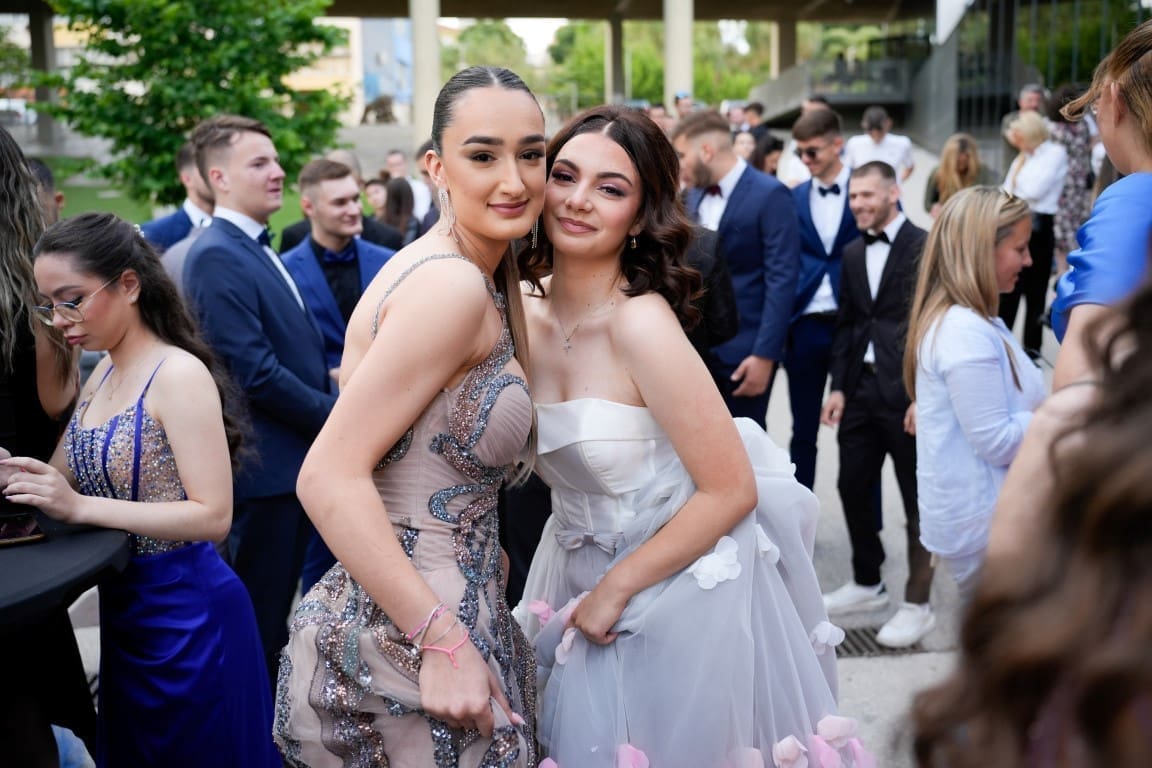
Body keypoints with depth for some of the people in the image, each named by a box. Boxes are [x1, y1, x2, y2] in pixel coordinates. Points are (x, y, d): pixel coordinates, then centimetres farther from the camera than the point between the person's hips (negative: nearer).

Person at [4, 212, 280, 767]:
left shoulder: (179, 375, -17)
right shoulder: (102, 375, 7)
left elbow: (213, 515, -23)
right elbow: (65, 476, 7)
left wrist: (79, 507, -28)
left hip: (186, 612, -7)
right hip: (122, 607, 8)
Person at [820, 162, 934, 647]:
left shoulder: (925, 247, -8)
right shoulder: (853, 253, 13)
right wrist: (838, 386, 7)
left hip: (908, 392, -6)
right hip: (860, 388, 7)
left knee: (917, 499, 4)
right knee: (852, 487, 12)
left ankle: (917, 604, 15)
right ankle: (867, 583, 31)